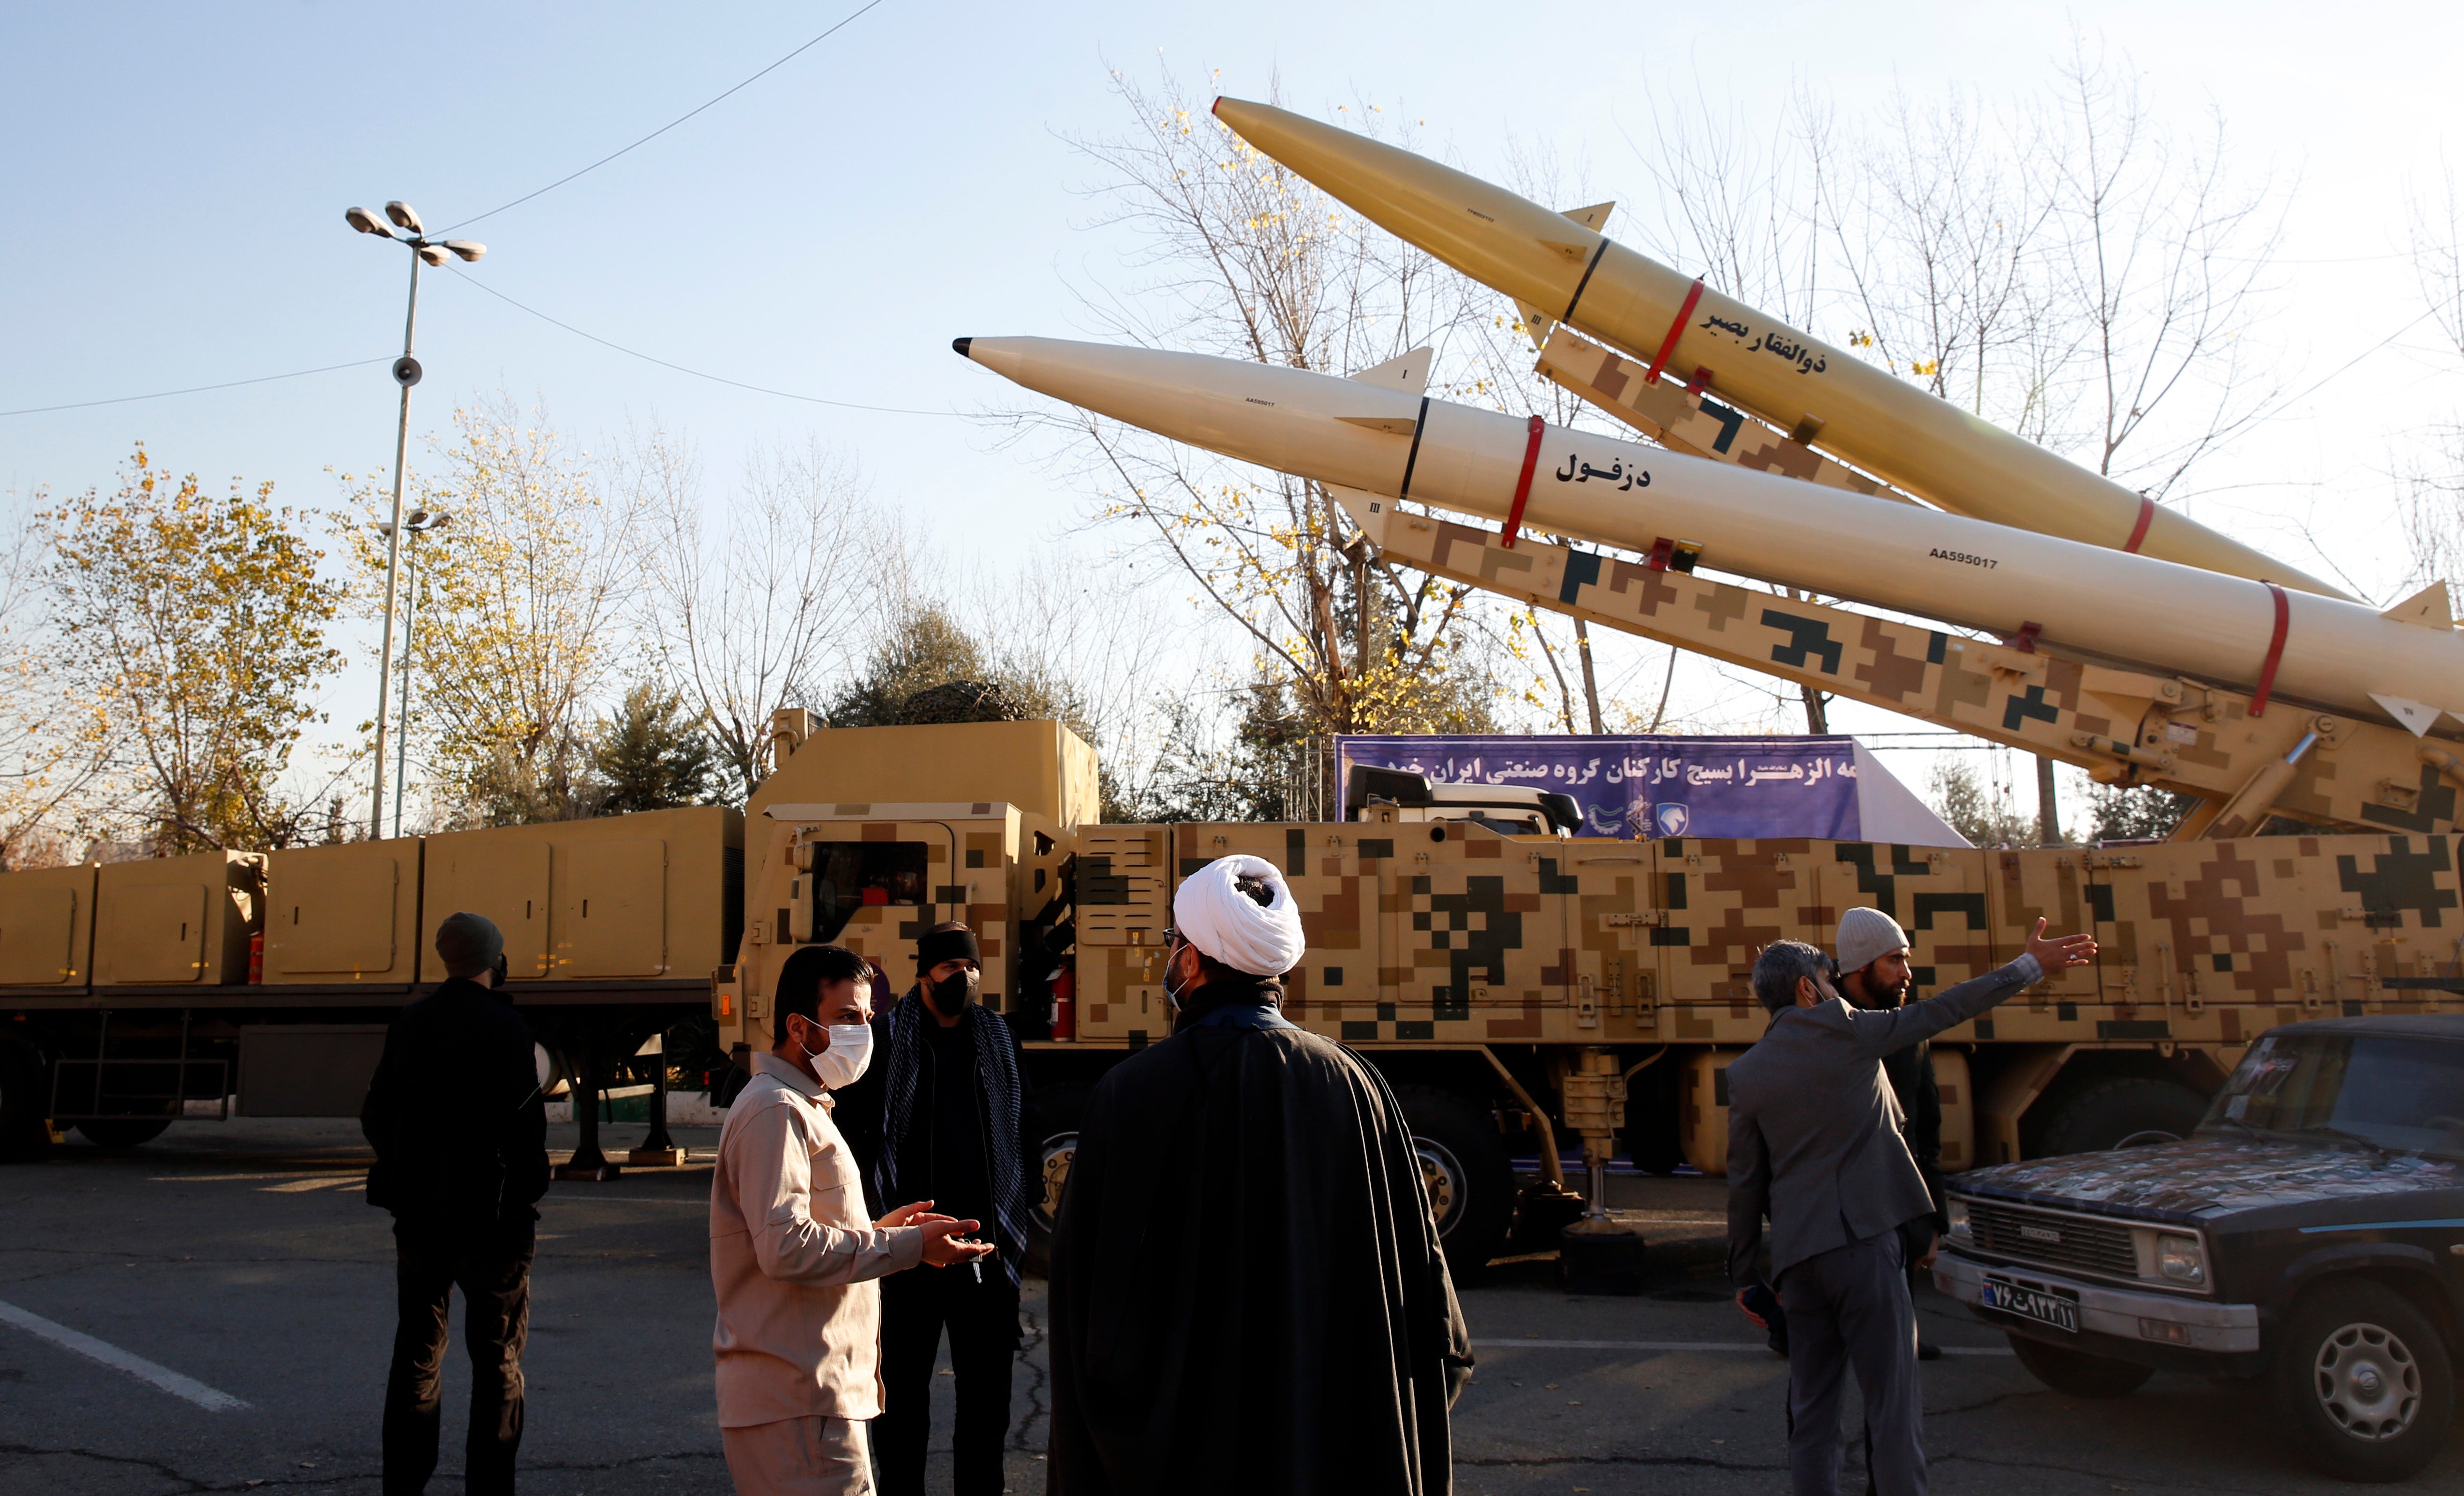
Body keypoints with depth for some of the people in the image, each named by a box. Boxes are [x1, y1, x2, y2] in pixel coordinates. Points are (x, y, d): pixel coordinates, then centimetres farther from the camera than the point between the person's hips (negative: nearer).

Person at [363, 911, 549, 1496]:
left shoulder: (409, 1024, 5)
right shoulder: (505, 1028, -14)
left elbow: (376, 1115, 10)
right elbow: (524, 1125, -18)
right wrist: (526, 1197, -5)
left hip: (418, 1215, 6)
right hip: (487, 1216, -6)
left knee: (416, 1353, 16)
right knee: (497, 1359, 4)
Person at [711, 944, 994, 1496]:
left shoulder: (803, 1108, 21)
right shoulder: (776, 1111, -13)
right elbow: (786, 1248, -24)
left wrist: (875, 1229, 13)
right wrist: (910, 1245, -19)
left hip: (814, 1394, 10)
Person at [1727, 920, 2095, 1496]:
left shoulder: (1745, 1073, 7)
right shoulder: (1844, 1029, -4)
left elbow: (1745, 1184, 9)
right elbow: (1941, 1012, 3)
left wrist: (1744, 1275, 15)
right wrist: (2031, 965, 13)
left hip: (1797, 1258, 4)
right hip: (1865, 1239, -4)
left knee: (1811, 1413, 11)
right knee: (1892, 1406, 1)